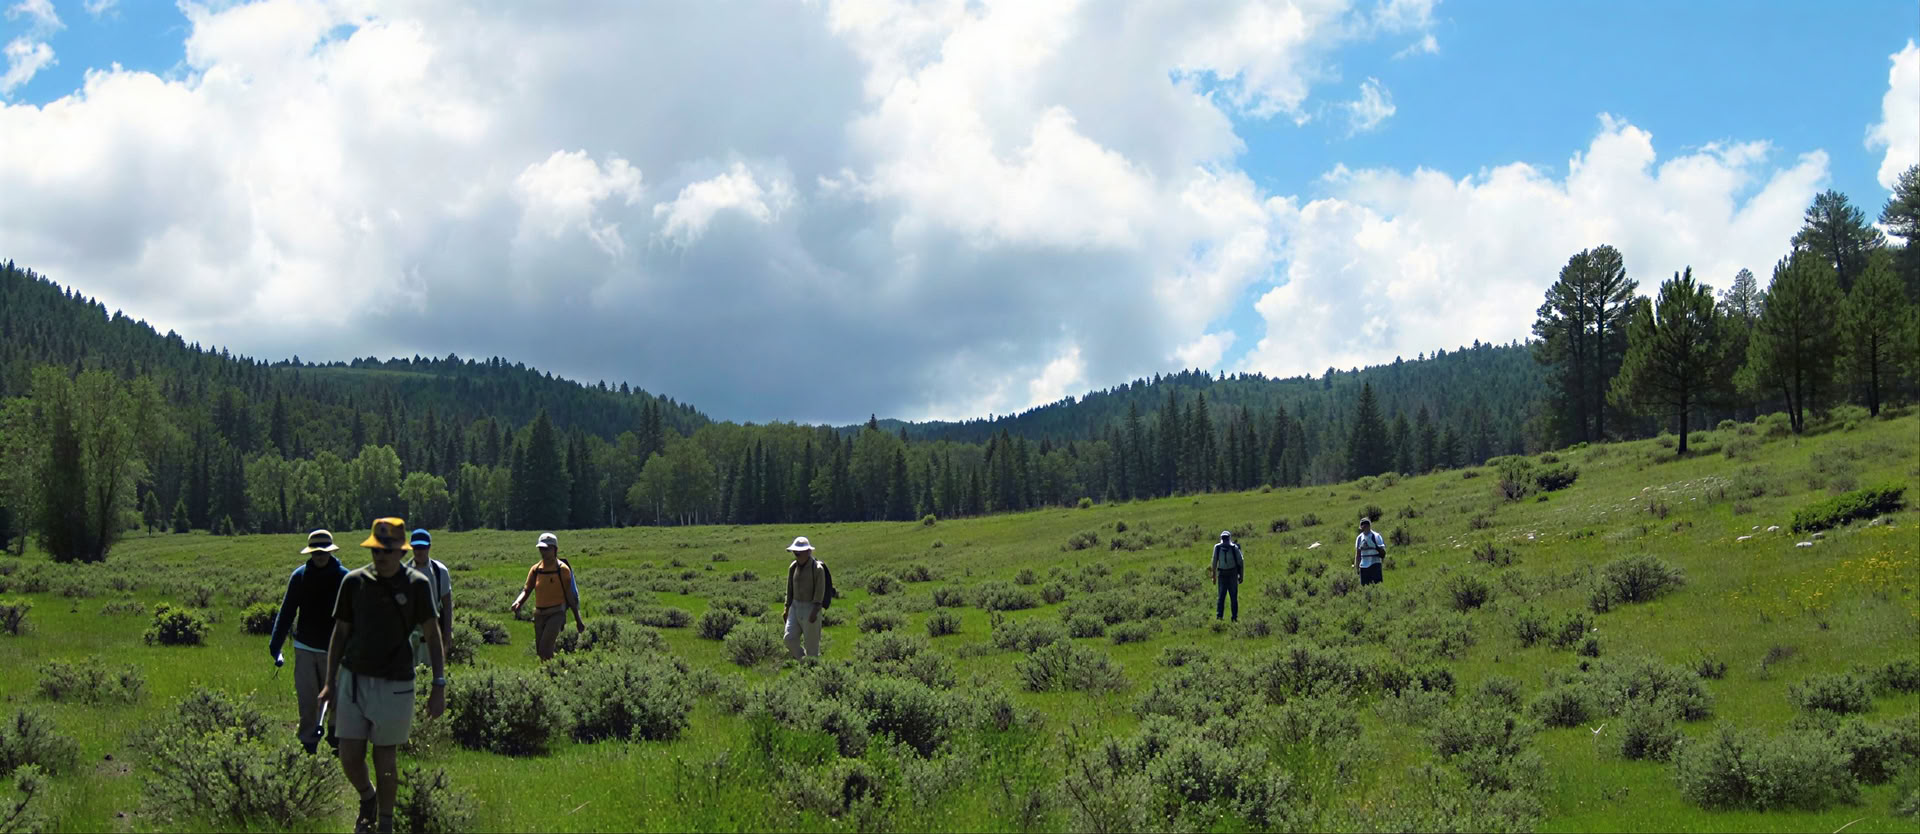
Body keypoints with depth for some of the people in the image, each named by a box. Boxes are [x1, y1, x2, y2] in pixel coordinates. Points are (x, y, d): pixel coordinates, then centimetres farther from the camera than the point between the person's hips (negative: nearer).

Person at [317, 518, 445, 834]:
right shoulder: (354, 581, 0)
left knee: (385, 759, 6)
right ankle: (367, 798, 36)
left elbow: (432, 635, -2)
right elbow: (340, 633, 8)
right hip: (353, 679, 2)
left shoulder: (417, 584, -7)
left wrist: (439, 686, -7)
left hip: (394, 684, -2)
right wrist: (329, 683, 8)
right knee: (349, 757, 4)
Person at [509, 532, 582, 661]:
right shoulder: (535, 569, 6)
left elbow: (569, 596, -3)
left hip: (556, 613, -5)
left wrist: (578, 621, 0)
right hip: (539, 614, 5)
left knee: (545, 648, -21)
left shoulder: (562, 569, -6)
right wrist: (517, 603, -19)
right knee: (539, 651, 9)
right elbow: (527, 590, 4)